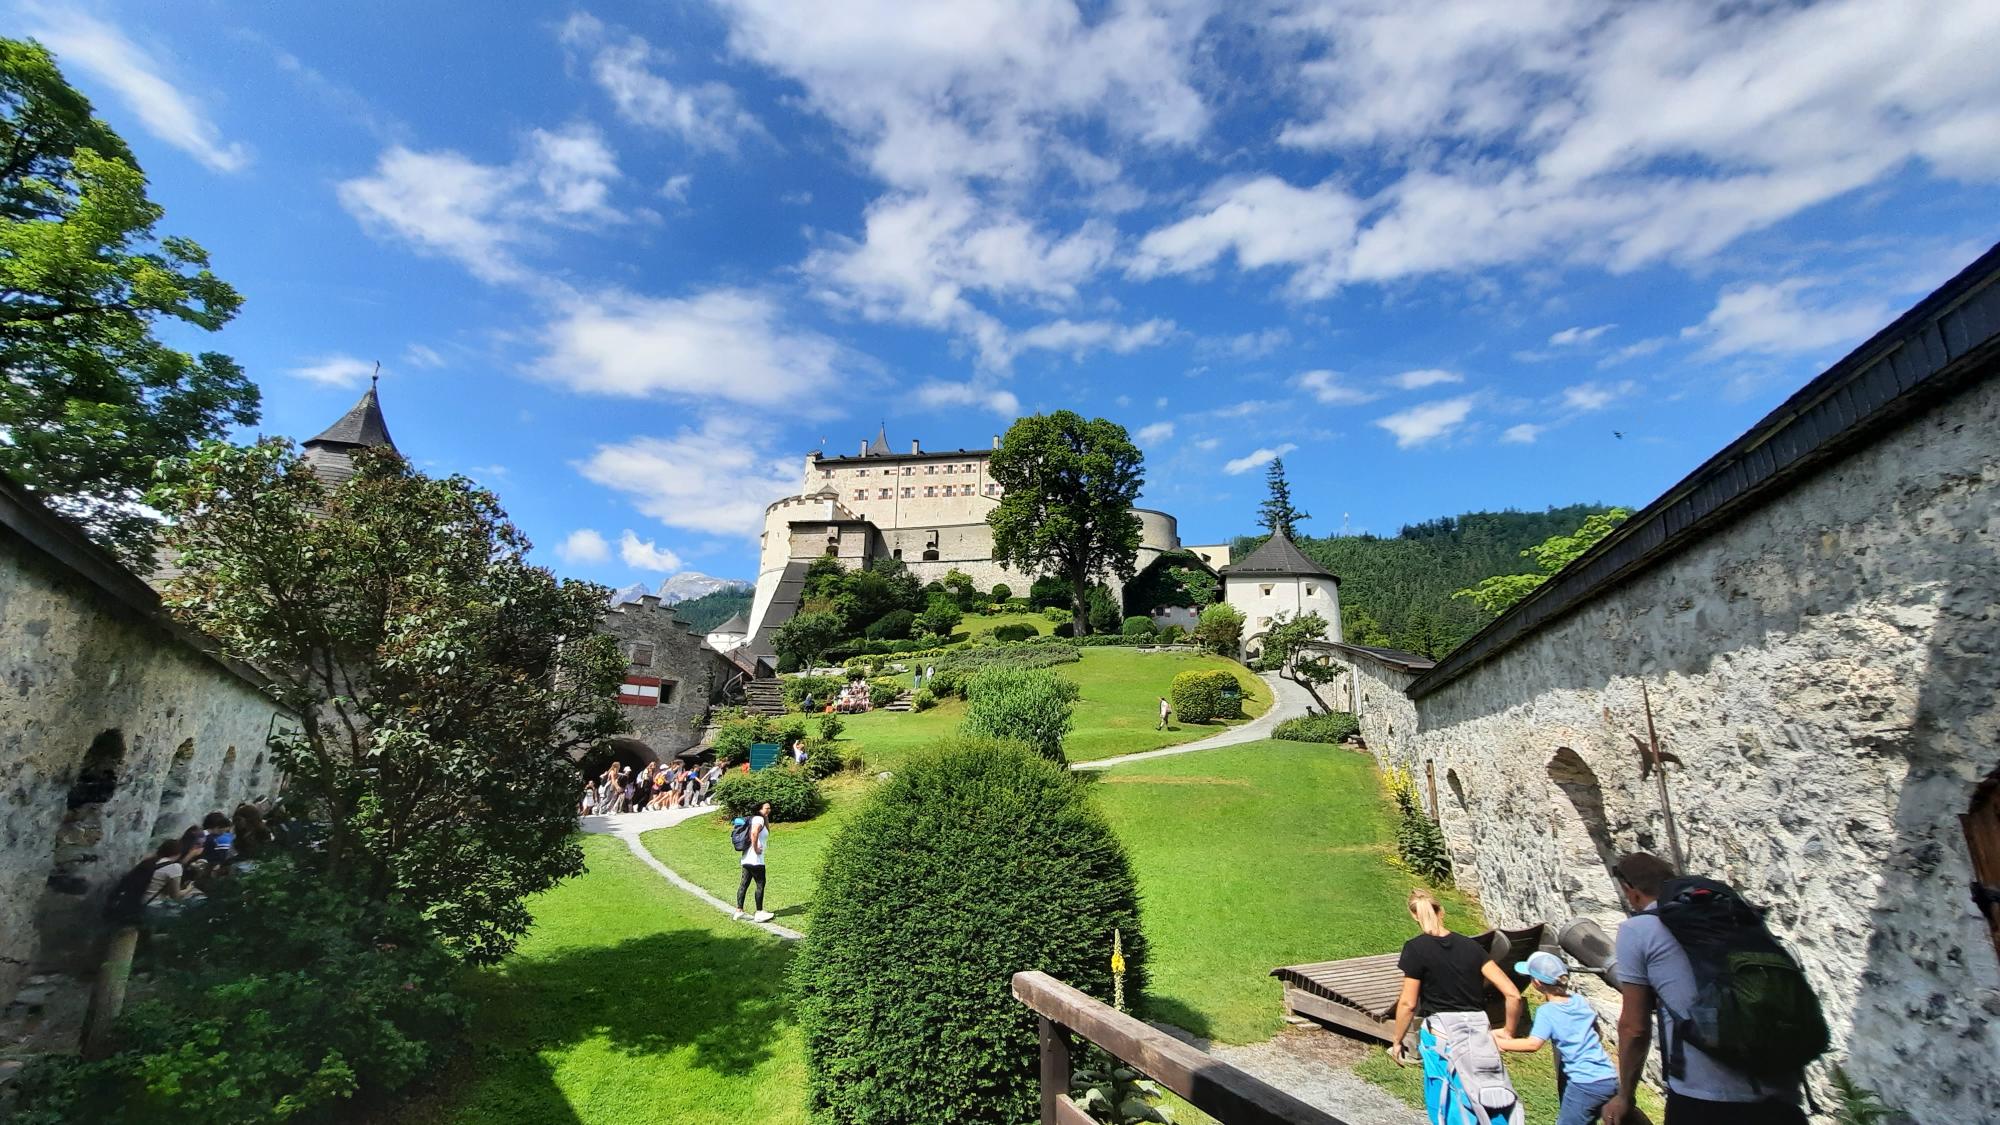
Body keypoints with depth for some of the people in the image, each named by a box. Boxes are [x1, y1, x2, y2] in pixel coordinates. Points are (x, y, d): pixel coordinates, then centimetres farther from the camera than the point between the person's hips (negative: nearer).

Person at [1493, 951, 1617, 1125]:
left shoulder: (1546, 1011, -13)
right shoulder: (1580, 1000, 6)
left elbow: (1533, 1044, -24)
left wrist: (1499, 1042, -14)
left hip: (1585, 1084, -7)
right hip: (1609, 1079, 8)